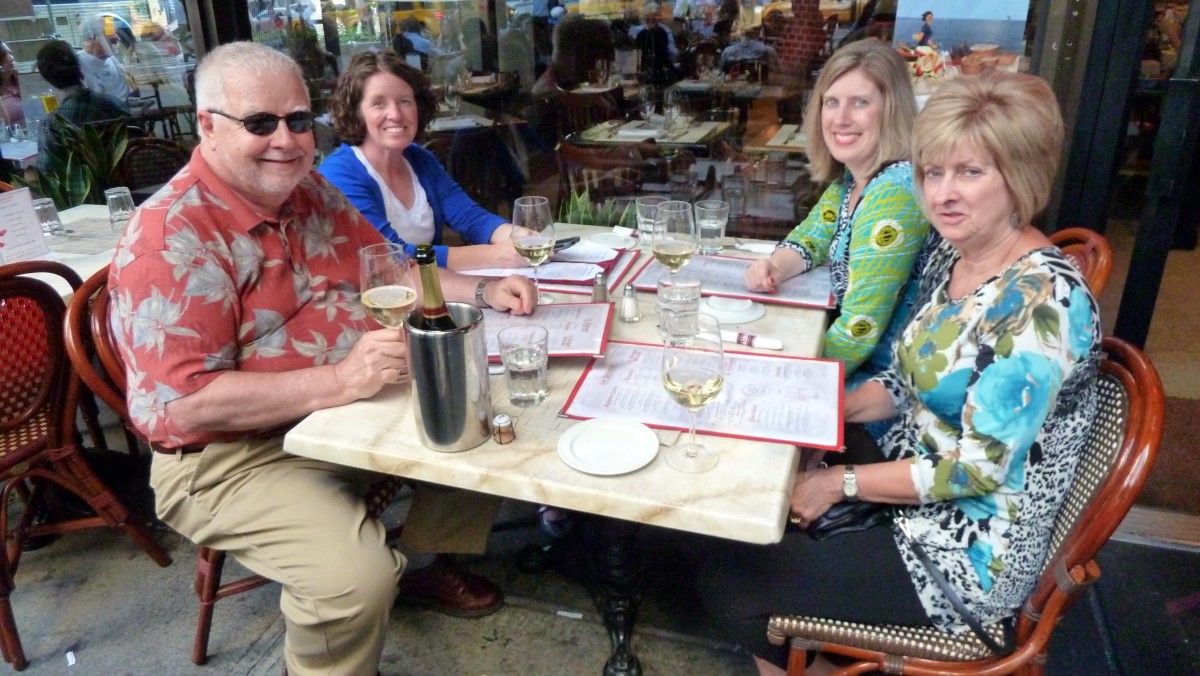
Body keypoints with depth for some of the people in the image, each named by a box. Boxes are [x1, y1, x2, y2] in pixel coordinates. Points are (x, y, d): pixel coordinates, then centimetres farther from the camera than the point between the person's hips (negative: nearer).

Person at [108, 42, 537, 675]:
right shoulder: (169, 237, -21)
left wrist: (482, 290, -1)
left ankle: (423, 561, 25)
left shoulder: (311, 192, 4)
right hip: (235, 454, -8)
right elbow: (184, 404, -26)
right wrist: (337, 380, -32)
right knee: (357, 577, -29)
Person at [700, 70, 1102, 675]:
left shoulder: (1044, 297, -26)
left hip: (972, 552, -8)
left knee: (729, 582, -7)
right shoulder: (952, 257, 0)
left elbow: (979, 467, -25)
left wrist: (841, 482, -17)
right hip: (913, 480, 8)